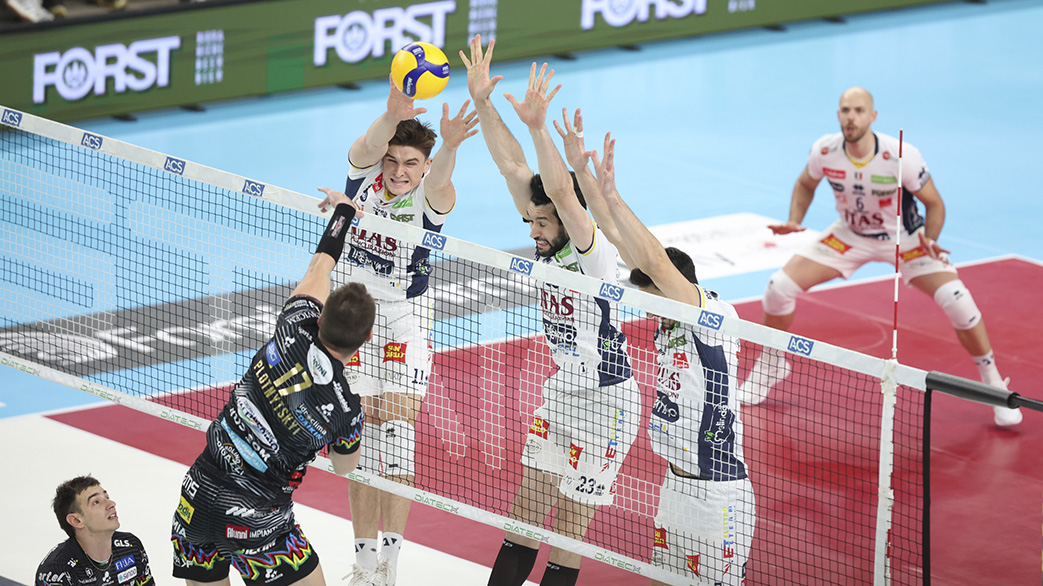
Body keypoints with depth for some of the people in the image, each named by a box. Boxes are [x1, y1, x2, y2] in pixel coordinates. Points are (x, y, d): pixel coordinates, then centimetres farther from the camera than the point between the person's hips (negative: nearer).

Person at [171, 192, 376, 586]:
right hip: (256, 522, -5)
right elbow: (344, 468, 8)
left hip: (198, 492, 5)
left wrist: (344, 210, 29)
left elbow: (320, 265, 12)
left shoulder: (294, 330, -8)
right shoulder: (345, 409, -16)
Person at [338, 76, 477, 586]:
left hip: (406, 318, -2)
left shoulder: (430, 196, -15)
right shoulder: (365, 169, -9)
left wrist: (449, 145, -62)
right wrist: (393, 116, -55)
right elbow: (369, 147, -32)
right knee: (362, 429, 1)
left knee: (397, 425, -10)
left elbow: (438, 181, -39)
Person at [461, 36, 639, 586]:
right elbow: (512, 166, -6)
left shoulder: (594, 253, -21)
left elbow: (563, 192, -39)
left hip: (607, 401, -8)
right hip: (562, 391, 8)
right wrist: (482, 102, -14)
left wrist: (538, 126, -48)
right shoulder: (548, 240, -2)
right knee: (530, 505, 9)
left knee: (570, 519, -1)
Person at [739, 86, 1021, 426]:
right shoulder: (824, 151, -20)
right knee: (779, 287, -9)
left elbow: (933, 202, -14)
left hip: (904, 239, -3)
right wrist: (794, 222, -13)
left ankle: (993, 383, -2)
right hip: (850, 236, 3)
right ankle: (772, 364, 20)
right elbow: (805, 184, 4)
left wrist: (930, 240, -31)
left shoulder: (901, 157, -30)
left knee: (958, 302, -23)